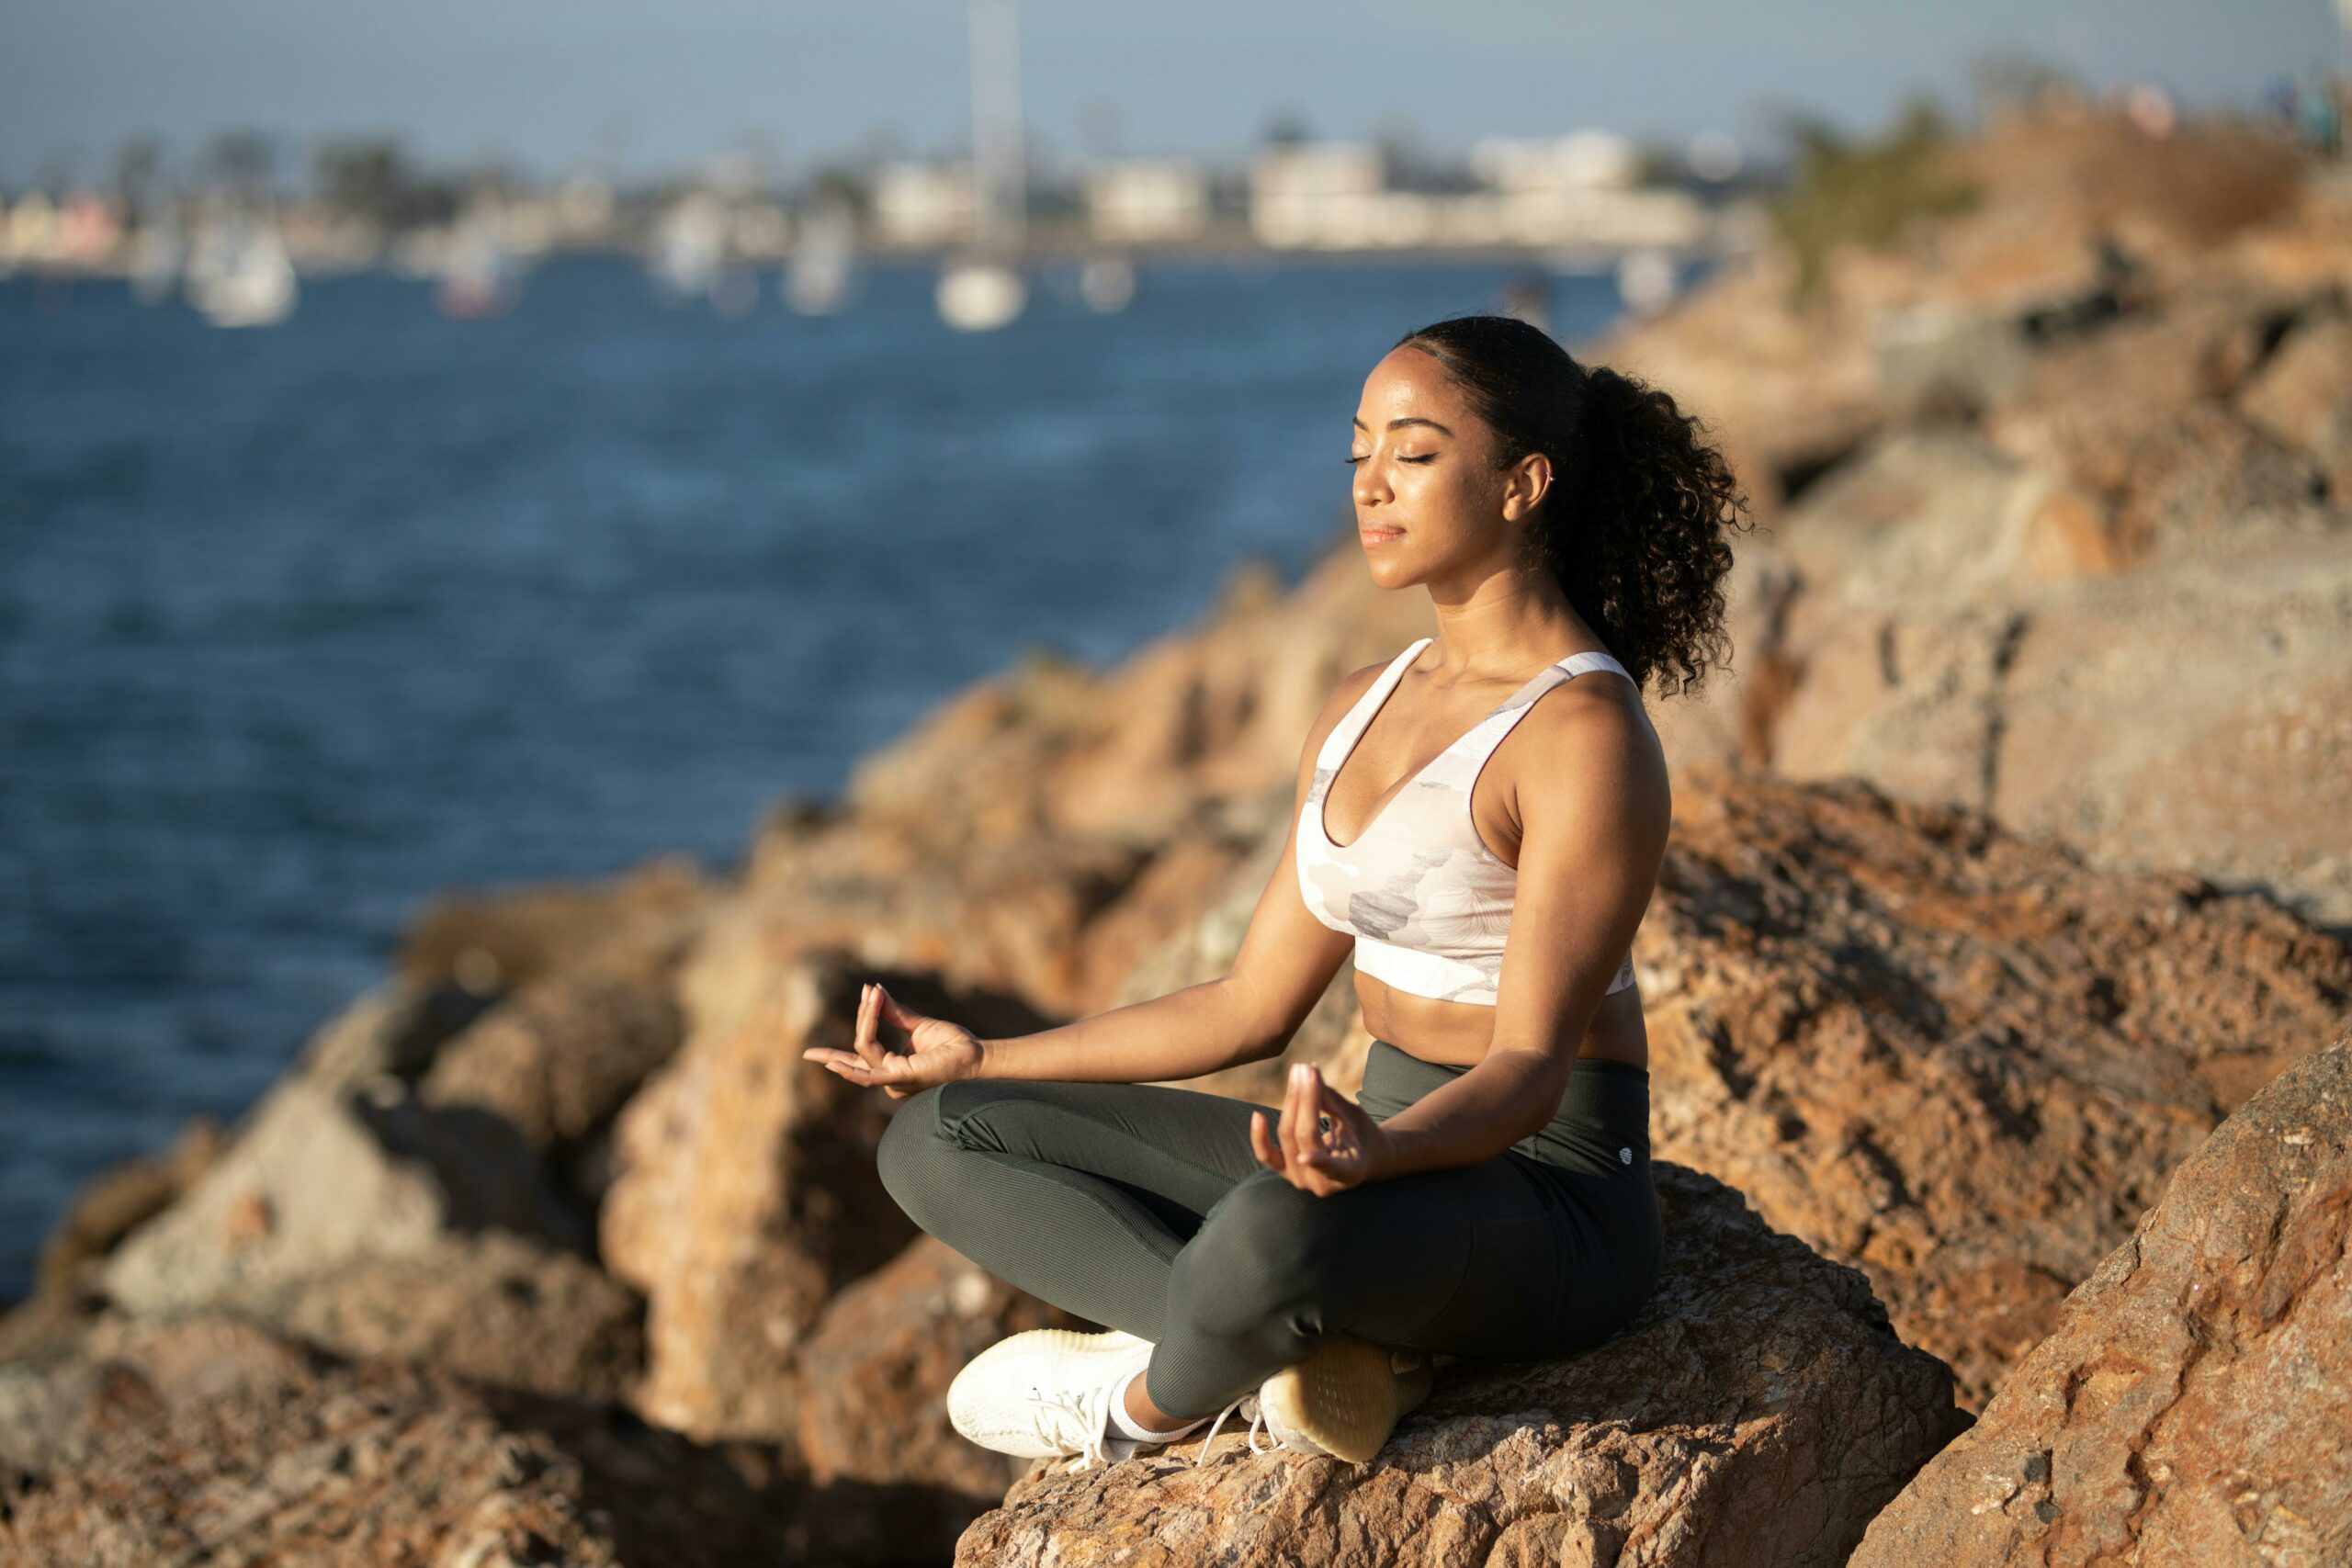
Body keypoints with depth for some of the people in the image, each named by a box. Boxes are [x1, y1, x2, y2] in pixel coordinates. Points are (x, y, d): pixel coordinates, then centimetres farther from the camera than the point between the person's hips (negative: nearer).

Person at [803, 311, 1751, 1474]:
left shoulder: (1585, 733, -16)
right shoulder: (1363, 711, 11)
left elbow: (1530, 1067, -21)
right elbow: (1253, 1008, 15)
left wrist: (1376, 1154, -43)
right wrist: (981, 1060, 14)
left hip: (1545, 1192, -9)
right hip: (1385, 1145, 9)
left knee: (1274, 1235, -43)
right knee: (934, 1141, 2)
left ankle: (1145, 1406, -7)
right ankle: (1311, 1345, -15)